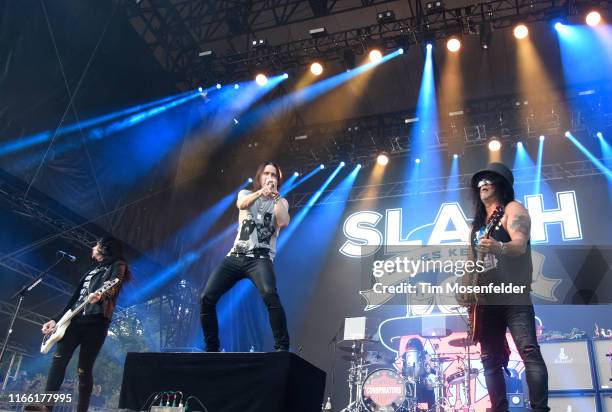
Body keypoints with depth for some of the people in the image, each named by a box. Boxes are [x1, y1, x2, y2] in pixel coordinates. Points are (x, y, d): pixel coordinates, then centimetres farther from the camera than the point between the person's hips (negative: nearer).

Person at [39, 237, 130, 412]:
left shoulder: (117, 266, 5)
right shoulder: (92, 269, 28)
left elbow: (113, 289, -15)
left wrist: (99, 296, -38)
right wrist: (56, 319, 18)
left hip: (95, 321, -7)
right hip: (75, 319, 7)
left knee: (84, 369, -7)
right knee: (59, 360, -6)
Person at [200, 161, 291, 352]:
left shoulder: (280, 202, 14)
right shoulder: (245, 194, 17)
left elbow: (283, 222, -9)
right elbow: (241, 204, -10)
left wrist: (275, 194, -7)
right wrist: (262, 191, -25)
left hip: (260, 258, -2)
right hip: (235, 257, 3)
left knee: (270, 295, -32)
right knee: (206, 298, -9)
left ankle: (282, 347, -24)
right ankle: (211, 348, 7)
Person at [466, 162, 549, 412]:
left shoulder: (513, 209, 1)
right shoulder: (477, 223, 22)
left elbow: (520, 245, -17)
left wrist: (498, 248, -39)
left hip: (514, 295, -7)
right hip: (487, 299, 7)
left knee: (529, 351, -17)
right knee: (490, 359, 3)